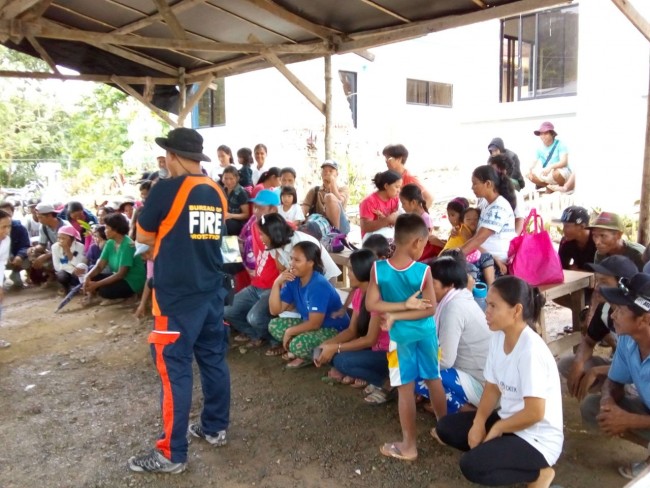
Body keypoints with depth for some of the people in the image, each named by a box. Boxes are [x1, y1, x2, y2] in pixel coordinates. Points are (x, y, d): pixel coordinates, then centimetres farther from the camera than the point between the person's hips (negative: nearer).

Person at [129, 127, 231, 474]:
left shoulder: (166, 189, -12)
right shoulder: (217, 193, 7)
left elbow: (143, 237, -1)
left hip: (177, 295, -7)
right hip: (212, 291, 7)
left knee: (175, 368, 0)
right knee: (214, 359, 15)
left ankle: (172, 454, 8)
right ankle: (215, 428, 29)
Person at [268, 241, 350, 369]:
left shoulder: (319, 285, -28)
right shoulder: (293, 280, -5)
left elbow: (314, 323, -26)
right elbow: (275, 310, -4)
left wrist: (289, 331, -14)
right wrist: (277, 283, -15)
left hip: (335, 331, -8)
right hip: (311, 324, 9)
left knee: (298, 345, -32)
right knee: (274, 325, 0)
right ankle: (303, 352, 6)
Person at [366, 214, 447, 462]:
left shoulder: (378, 269, -14)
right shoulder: (424, 271, -16)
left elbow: (372, 304, -13)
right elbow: (430, 309, -14)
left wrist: (401, 306, -14)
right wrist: (405, 310, -11)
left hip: (400, 336, -1)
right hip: (425, 332, 1)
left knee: (406, 389, 7)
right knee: (434, 381, 19)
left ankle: (409, 445, 18)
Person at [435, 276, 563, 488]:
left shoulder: (531, 350, -28)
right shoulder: (498, 337, -3)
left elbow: (534, 413, -26)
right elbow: (492, 387, 5)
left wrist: (496, 429, -12)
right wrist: (478, 424, -9)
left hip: (537, 438, -8)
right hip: (508, 421, 8)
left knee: (472, 466, -23)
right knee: (446, 427, 3)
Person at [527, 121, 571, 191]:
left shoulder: (560, 144, -11)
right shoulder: (540, 148, 4)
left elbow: (564, 162, -23)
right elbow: (534, 163, 5)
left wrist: (551, 166, -41)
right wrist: (530, 169, -20)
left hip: (562, 173, -5)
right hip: (548, 175, 5)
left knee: (556, 172, -39)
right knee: (529, 174, -12)